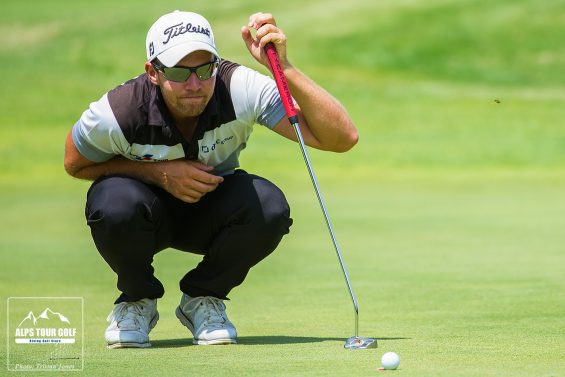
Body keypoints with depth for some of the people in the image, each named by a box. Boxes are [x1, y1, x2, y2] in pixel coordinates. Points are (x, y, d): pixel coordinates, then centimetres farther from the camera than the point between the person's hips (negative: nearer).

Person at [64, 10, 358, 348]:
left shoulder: (241, 89, -28)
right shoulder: (117, 113, -30)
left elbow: (342, 137, -33)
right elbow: (75, 164, -8)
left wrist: (284, 68, -44)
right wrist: (158, 172, -22)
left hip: (212, 212, 2)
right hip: (149, 205, -1)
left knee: (270, 206, -31)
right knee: (116, 203, -37)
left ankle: (203, 300, -1)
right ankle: (136, 300, -3)